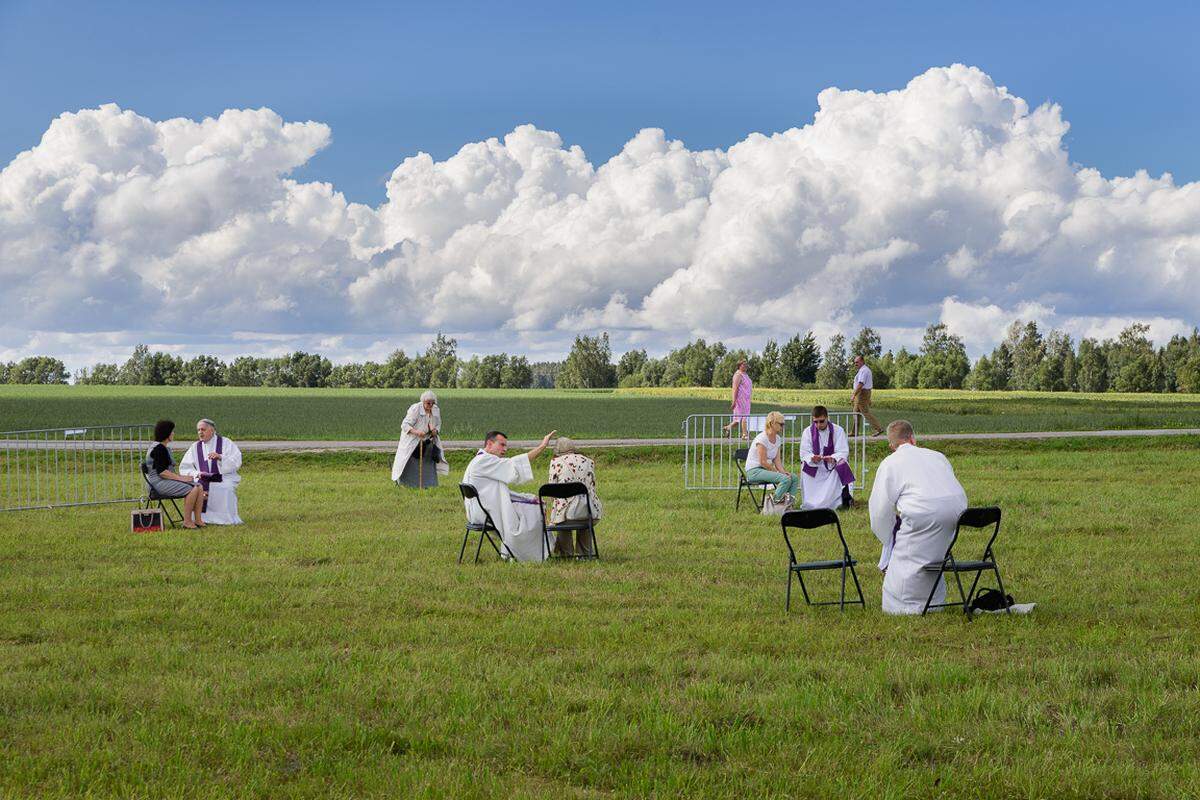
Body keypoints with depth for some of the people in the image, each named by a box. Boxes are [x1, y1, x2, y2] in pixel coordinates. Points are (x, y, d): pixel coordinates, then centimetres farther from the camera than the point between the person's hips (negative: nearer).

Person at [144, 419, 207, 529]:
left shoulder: (164, 448, 19)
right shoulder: (158, 449, -14)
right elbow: (161, 472, -22)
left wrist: (182, 476, 7)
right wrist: (180, 478, -19)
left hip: (168, 480, 10)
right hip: (159, 482, -10)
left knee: (199, 487, -4)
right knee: (192, 489, -25)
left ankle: (197, 520, -8)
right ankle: (187, 521, -21)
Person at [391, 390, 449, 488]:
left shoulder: (436, 410, -1)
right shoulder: (415, 409, -19)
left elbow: (438, 425, 14)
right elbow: (405, 425, -23)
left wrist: (435, 431, -11)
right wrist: (416, 432, -41)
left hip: (426, 440, 5)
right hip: (412, 441, -5)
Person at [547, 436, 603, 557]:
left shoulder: (555, 462, 4)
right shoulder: (588, 461, 12)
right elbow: (593, 488, 14)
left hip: (568, 510, -2)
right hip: (590, 510, 2)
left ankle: (566, 555, 42)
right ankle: (585, 553, 45)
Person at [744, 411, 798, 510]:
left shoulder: (778, 439, 8)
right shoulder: (762, 439, -18)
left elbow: (777, 460, 7)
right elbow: (763, 462, -20)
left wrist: (783, 472, -10)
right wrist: (777, 472, -15)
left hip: (766, 469, 9)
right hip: (754, 471, -9)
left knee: (794, 477, -9)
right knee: (785, 479, -27)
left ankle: (788, 505, -5)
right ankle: (775, 502, -11)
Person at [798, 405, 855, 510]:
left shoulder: (838, 430, -4)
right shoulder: (808, 432, 0)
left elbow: (843, 452, -11)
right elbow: (804, 453, -6)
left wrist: (833, 458, -33)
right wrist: (812, 458, -29)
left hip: (833, 466, -2)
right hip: (814, 468, 2)